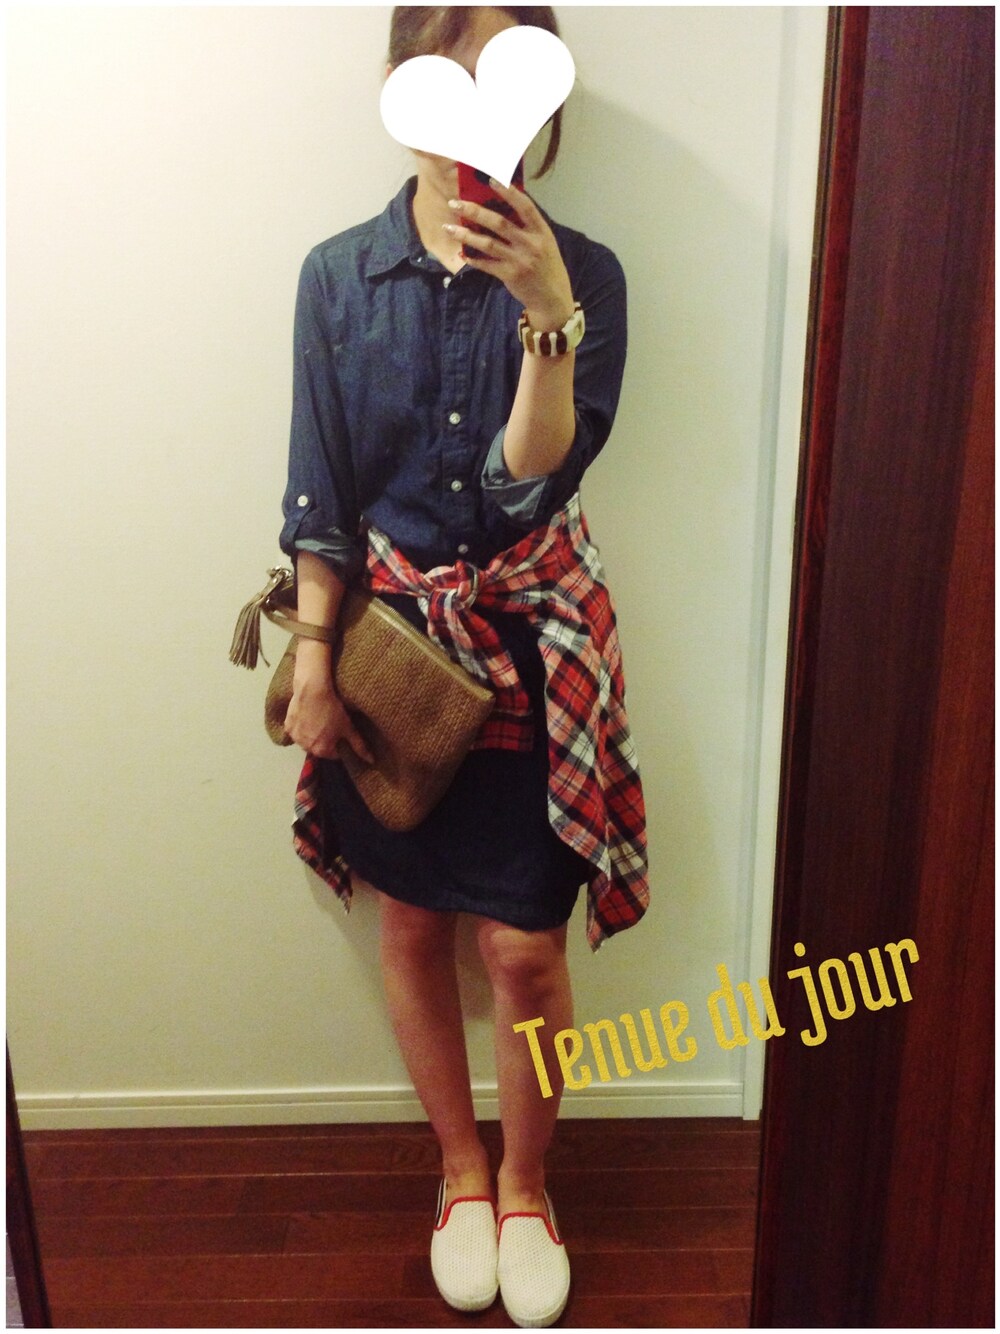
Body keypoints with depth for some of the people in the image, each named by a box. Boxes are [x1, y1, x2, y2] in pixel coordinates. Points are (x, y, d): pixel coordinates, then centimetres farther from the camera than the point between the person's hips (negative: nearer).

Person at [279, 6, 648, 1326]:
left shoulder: (581, 273, -5)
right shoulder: (339, 273, -1)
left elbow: (533, 483, -15)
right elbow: (321, 490, 1)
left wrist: (547, 314, -27)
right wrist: (312, 655, -2)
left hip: (530, 641, -1)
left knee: (524, 946, 3)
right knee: (413, 925, 13)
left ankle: (526, 1186, 34)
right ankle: (462, 1170, 39)